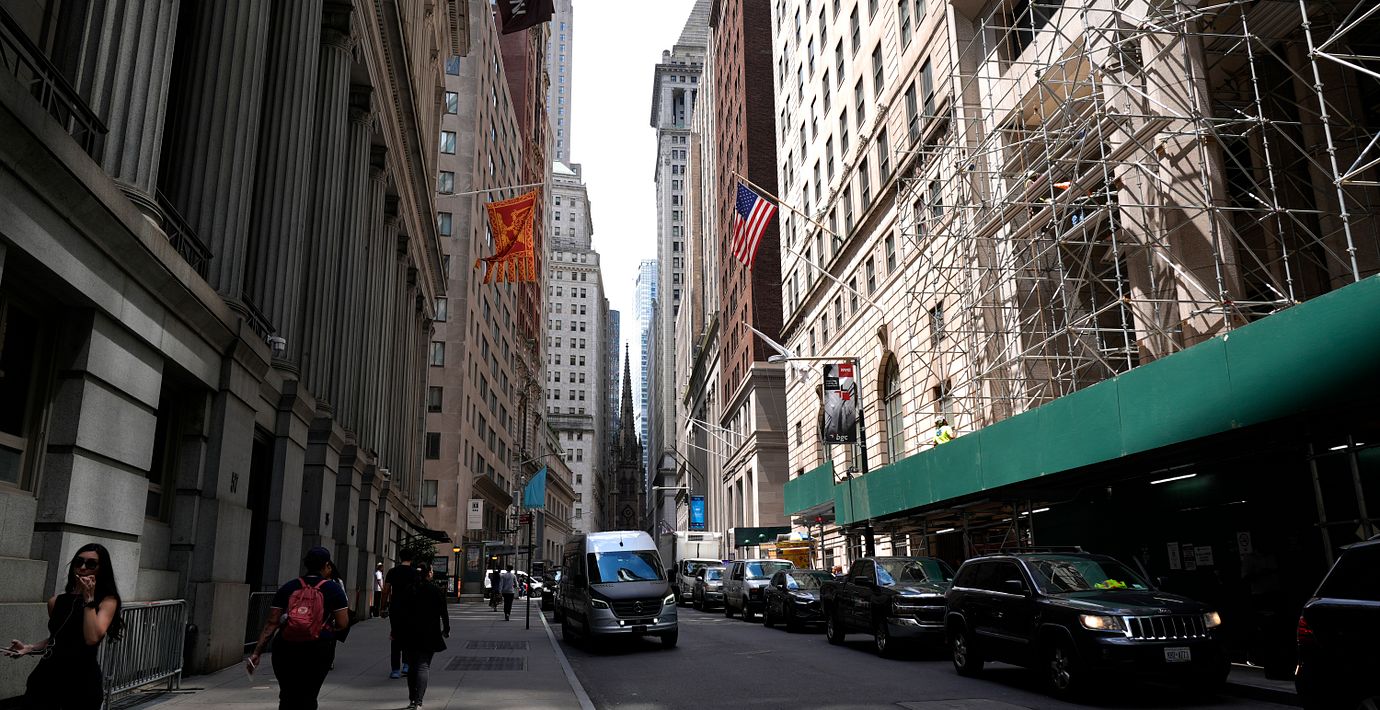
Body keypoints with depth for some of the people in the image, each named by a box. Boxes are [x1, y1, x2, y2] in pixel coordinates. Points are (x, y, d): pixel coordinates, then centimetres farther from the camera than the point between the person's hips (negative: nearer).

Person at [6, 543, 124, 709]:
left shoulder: (107, 601, -5)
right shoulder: (56, 602, 9)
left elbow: (92, 639, -20)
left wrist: (89, 599, -15)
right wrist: (29, 648, 7)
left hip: (82, 681, -4)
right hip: (47, 676, 4)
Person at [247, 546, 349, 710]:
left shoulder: (288, 588, 6)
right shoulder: (333, 589, -1)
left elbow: (271, 623, 0)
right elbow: (342, 624, -6)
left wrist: (256, 652, 1)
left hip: (286, 649, 2)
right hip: (318, 651, -2)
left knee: (288, 697, 15)